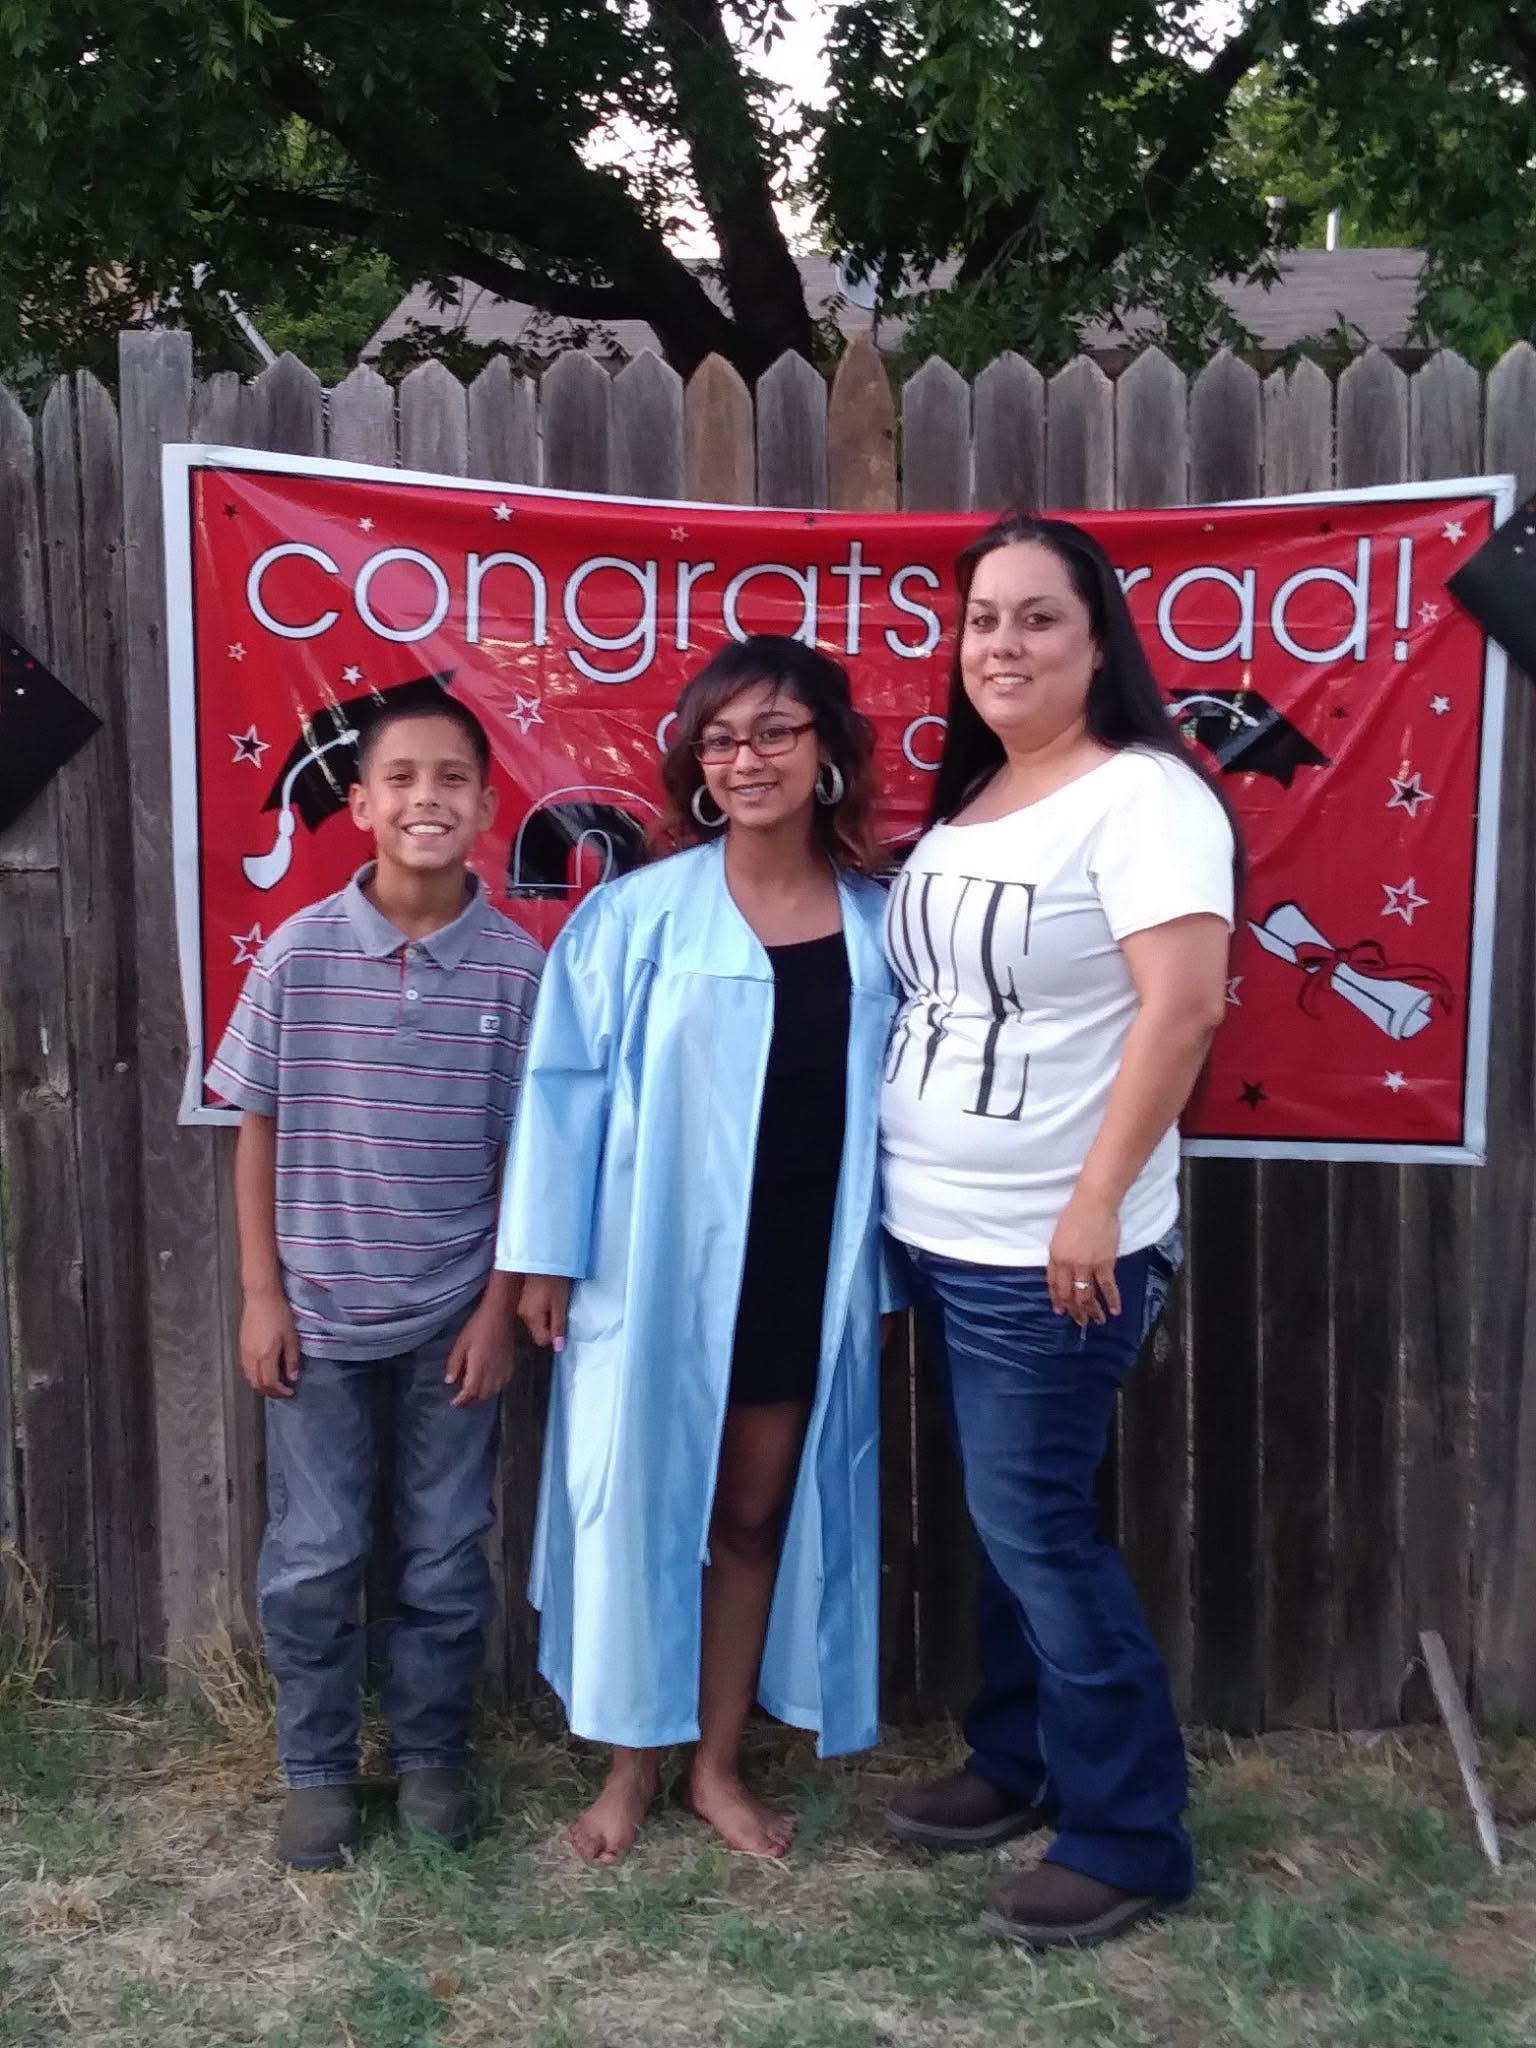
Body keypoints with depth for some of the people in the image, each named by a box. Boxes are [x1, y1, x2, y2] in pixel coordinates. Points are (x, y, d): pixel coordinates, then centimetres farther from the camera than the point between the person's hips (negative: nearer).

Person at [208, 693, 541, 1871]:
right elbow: (259, 1131, -1)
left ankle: (432, 1755, 32)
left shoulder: (520, 968, -8)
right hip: (319, 1313, 0)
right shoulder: (299, 954, -8)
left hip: (454, 1315, 0)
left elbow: (529, 1153, -3)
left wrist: (501, 1307, -3)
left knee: (446, 1560, 12)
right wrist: (262, 1294, -3)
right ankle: (317, 1771, 29)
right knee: (312, 1559, 10)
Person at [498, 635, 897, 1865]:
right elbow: (567, 1082, -5)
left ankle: (719, 1764, 31)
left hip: (804, 1273, 2)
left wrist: (883, 1264, 5)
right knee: (644, 1510, 10)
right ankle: (633, 1763, 30)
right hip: (657, 1269, -2)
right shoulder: (639, 916, -7)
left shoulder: (880, 922, 1)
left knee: (756, 1516, 14)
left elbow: (903, 1099, 6)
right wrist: (547, 1256, -6)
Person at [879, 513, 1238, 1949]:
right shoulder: (969, 799, 12)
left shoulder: (1142, 795, -14)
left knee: (1035, 1523, -1)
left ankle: (1129, 1835, 16)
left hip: (1048, 1251, -8)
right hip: (942, 1236, 8)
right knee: (1001, 1515, 18)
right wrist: (914, 1208, 15)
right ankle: (1018, 1761, 35)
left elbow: (1184, 1005, -22)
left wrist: (1096, 1200, -25)